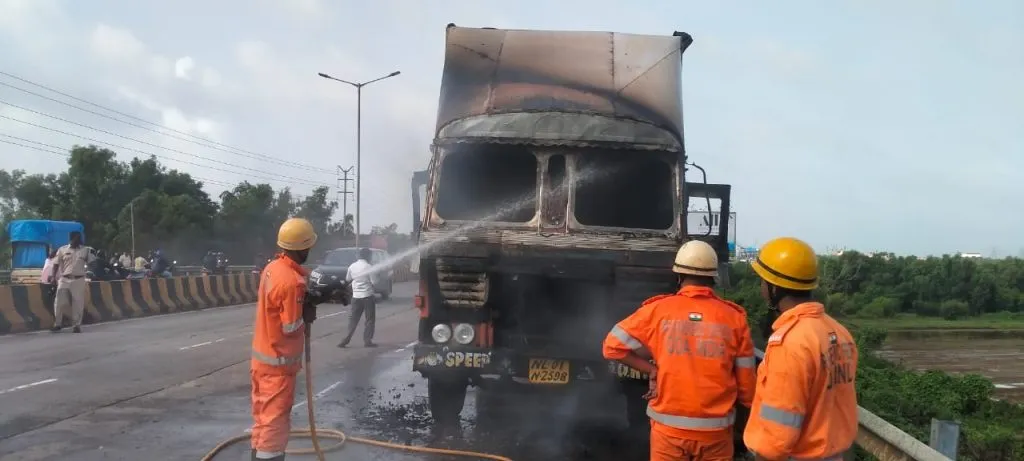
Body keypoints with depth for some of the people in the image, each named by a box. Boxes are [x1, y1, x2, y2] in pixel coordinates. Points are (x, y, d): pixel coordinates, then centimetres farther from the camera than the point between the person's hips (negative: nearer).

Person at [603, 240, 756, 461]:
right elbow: (746, 385, 2)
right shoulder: (734, 318, -3)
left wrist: (652, 370, 3)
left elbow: (613, 346, 1)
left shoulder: (658, 310, -4)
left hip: (669, 426, 0)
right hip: (715, 429, 0)